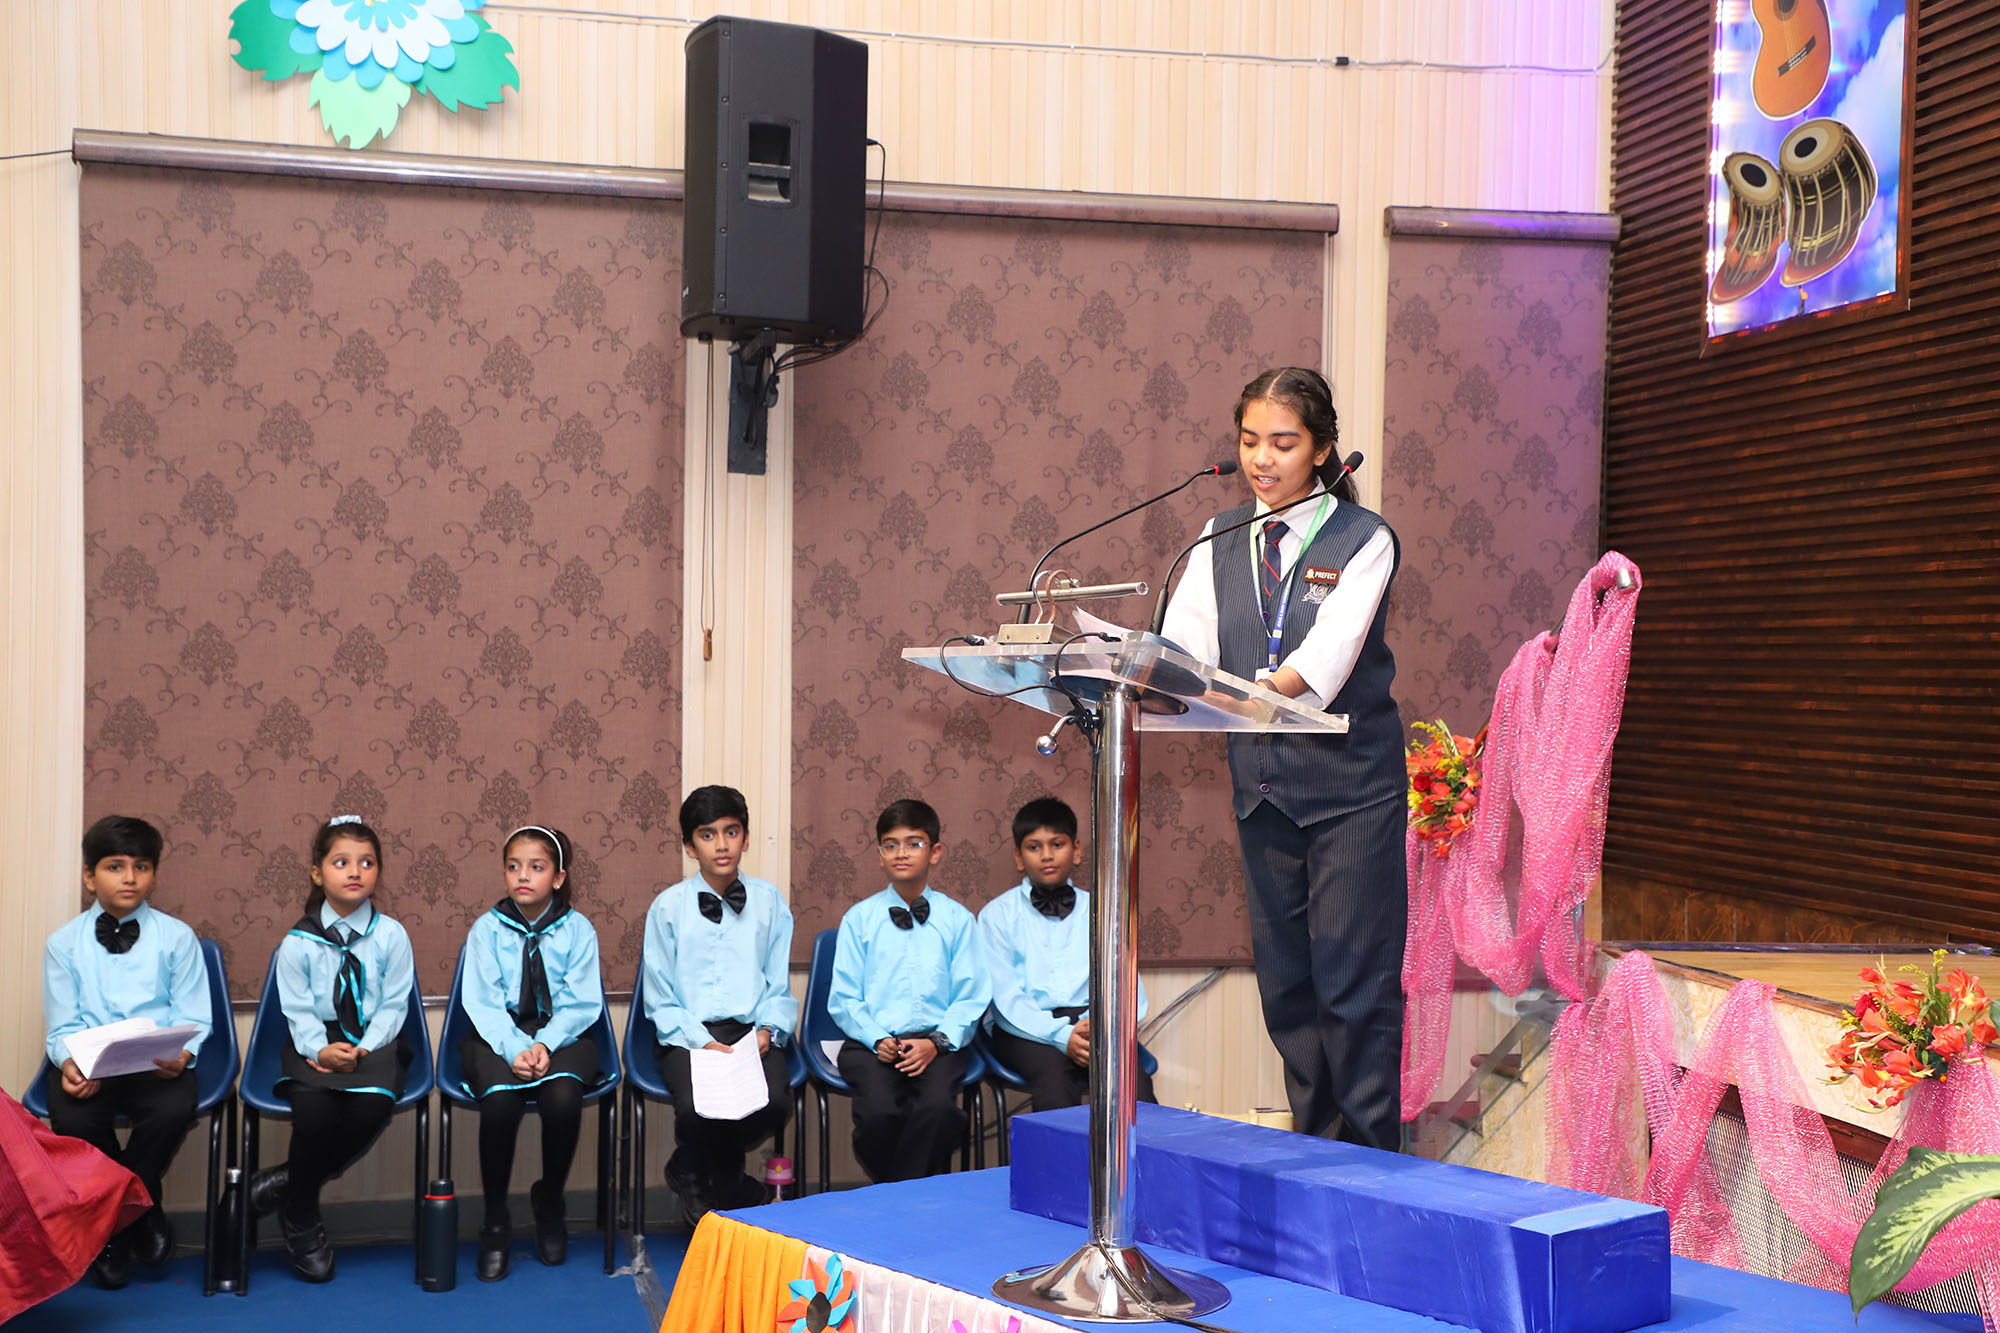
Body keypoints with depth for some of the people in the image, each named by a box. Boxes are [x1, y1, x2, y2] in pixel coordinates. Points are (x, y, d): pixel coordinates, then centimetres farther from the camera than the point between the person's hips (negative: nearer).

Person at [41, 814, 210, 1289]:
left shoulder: (176, 937, 7)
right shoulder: (64, 943, 9)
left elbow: (192, 1018, 2)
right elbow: (63, 1026, 4)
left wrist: (181, 1053, -20)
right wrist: (70, 1063, -18)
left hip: (156, 1065, -1)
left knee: (175, 1108, -32)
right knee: (71, 1118, -31)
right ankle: (137, 1211, -3)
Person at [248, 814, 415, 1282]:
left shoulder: (390, 935, 2)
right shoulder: (298, 941, 2)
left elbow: (394, 1004, -1)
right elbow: (298, 1010, -1)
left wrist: (362, 1051, -16)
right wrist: (322, 1051, -20)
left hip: (374, 1042, 0)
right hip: (316, 1044, 0)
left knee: (373, 1103, -33)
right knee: (313, 1107, -32)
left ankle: (288, 1181, -10)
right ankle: (301, 1224, -8)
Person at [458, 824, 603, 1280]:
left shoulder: (577, 929, 3)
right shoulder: (487, 929, 4)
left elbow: (580, 1003, -3)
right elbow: (483, 1002, -4)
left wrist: (545, 1045, -20)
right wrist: (515, 1049, -21)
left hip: (562, 1034, 0)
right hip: (499, 1035, 0)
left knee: (563, 1098, -33)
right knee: (500, 1101, -33)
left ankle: (549, 1204, -3)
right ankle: (495, 1223, -13)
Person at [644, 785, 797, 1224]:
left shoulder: (768, 900, 12)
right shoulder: (668, 907, 6)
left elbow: (779, 986, 13)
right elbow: (662, 1001, 3)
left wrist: (769, 1030, -7)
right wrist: (703, 1042, -11)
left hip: (753, 1033, 2)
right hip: (689, 1034, -2)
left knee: (775, 1103, -28)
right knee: (696, 1108, -32)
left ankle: (694, 1170, 3)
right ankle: (731, 1186, 4)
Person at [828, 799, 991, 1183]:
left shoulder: (957, 919, 11)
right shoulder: (859, 918, 10)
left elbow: (971, 997, 5)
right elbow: (844, 998, 6)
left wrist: (937, 1042, -11)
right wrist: (878, 1040, -11)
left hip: (936, 1042, 0)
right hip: (873, 1042, 0)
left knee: (938, 1105, -31)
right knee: (879, 1111, -30)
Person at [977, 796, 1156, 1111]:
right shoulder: (998, 914, 10)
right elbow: (1005, 997, -2)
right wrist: (1062, 1036, -17)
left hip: (1091, 1023, 2)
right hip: (1026, 1029, -2)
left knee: (1135, 1078, -29)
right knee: (1054, 1074, -35)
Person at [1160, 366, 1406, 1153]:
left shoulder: (1363, 539, -6)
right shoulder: (1220, 540, 9)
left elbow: (1325, 657, -21)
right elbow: (1183, 645, -4)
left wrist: (1258, 691, -39)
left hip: (1350, 784, -5)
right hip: (1262, 787, 5)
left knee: (1354, 980, -4)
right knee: (1284, 981, 11)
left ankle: (1373, 1164, 7)